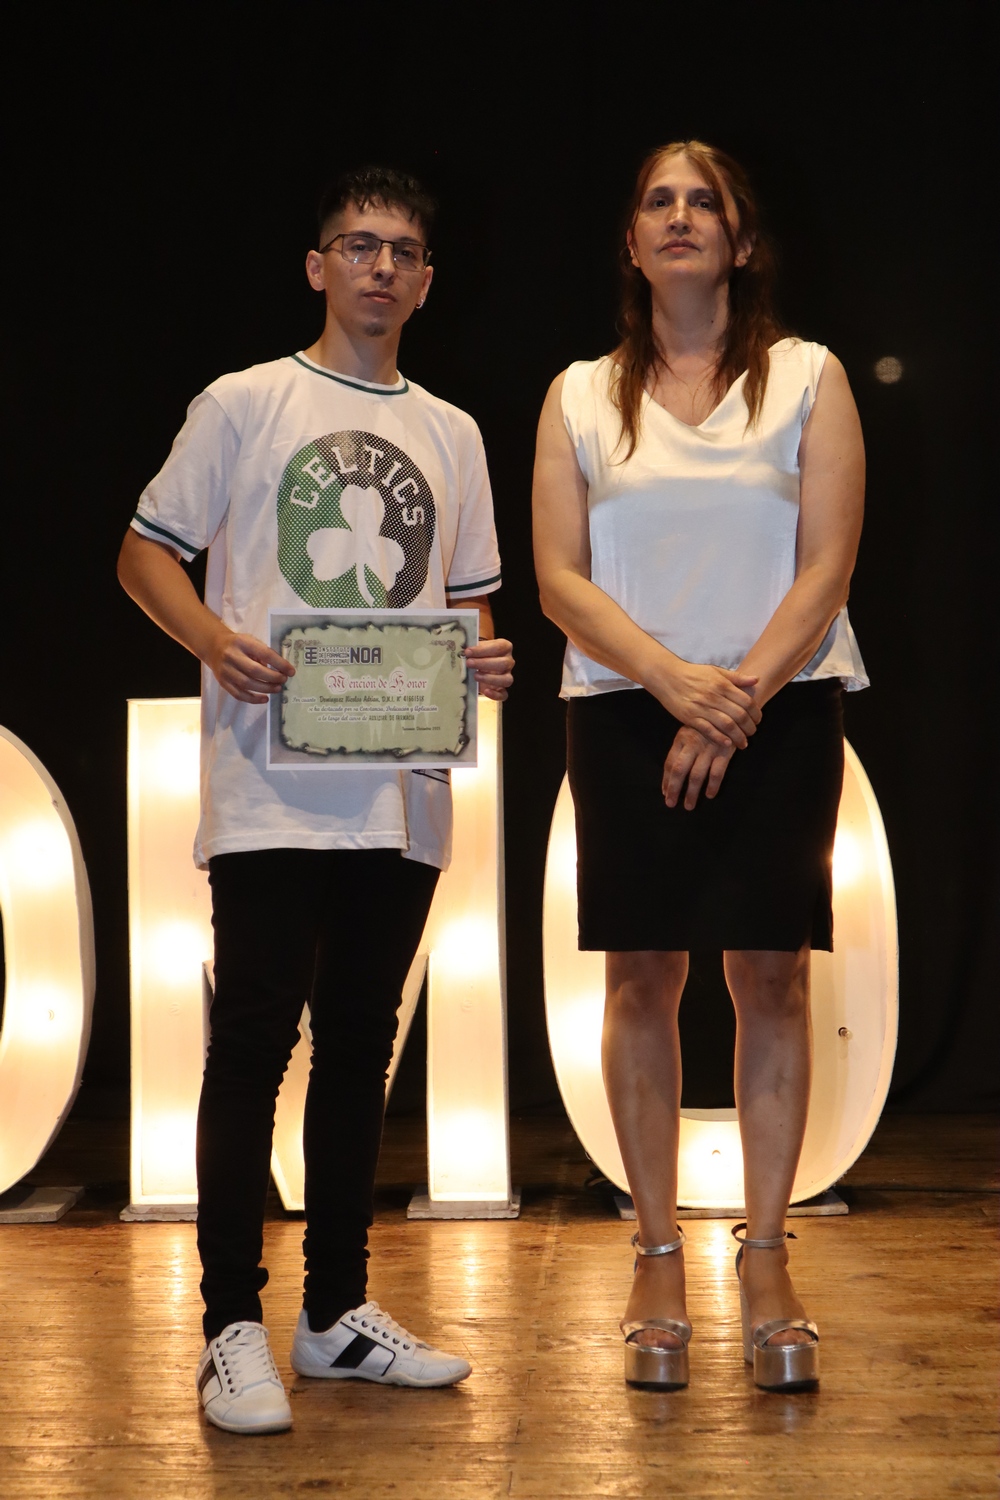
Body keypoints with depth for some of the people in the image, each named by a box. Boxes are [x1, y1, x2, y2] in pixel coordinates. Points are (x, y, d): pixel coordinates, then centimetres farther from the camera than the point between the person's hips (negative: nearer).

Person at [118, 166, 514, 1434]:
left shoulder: (451, 435, 17)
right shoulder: (243, 404, 5)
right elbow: (146, 551, 4)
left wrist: (483, 661, -2)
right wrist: (213, 637, -15)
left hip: (404, 794, 5)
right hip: (271, 788, -4)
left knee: (360, 1044, 11)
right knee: (254, 1038, -6)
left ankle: (337, 1311, 21)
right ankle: (234, 1328, 1)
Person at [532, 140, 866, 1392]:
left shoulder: (807, 379, 7)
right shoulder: (581, 396, 10)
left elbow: (826, 568, -1)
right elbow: (560, 581, 2)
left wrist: (740, 699, -13)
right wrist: (676, 681, -13)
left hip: (781, 708, -1)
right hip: (625, 712, 1)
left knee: (771, 973, -2)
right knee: (641, 975, 0)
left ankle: (765, 1262, 6)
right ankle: (657, 1260, 9)